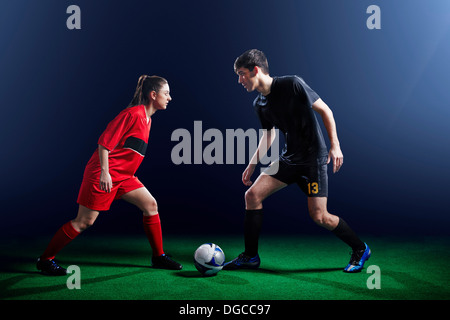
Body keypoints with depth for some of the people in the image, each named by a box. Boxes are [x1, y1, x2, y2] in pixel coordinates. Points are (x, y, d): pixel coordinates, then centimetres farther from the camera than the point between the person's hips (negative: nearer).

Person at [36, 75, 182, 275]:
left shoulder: (147, 119, 13)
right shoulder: (133, 114, -16)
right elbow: (105, 142, -19)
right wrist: (104, 172, -24)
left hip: (123, 176, 9)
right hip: (105, 175, -9)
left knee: (150, 205, 3)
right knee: (84, 221, -4)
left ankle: (158, 257, 13)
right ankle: (45, 260, 8)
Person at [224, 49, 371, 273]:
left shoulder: (292, 85, -16)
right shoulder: (259, 104, 5)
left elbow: (325, 111, -10)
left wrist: (335, 145, -16)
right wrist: (252, 166, 16)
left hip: (313, 158, -7)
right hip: (288, 159, 7)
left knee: (318, 216, -11)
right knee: (252, 195, -5)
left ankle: (360, 249, 13)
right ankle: (251, 257, 7)